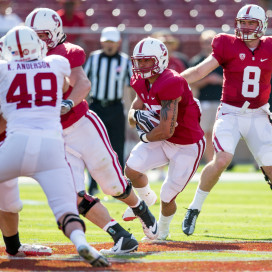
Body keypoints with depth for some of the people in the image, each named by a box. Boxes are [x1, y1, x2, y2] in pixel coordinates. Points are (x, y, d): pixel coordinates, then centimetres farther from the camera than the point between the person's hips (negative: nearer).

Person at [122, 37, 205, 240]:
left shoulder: (169, 84, -31)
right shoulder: (142, 83, -2)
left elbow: (166, 131, -31)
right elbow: (132, 116, 5)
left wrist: (146, 137, -11)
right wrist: (138, 115, -20)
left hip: (188, 147, -7)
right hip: (164, 142, 7)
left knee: (167, 198, -2)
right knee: (132, 169, -14)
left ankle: (163, 229, 30)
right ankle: (147, 199, 18)